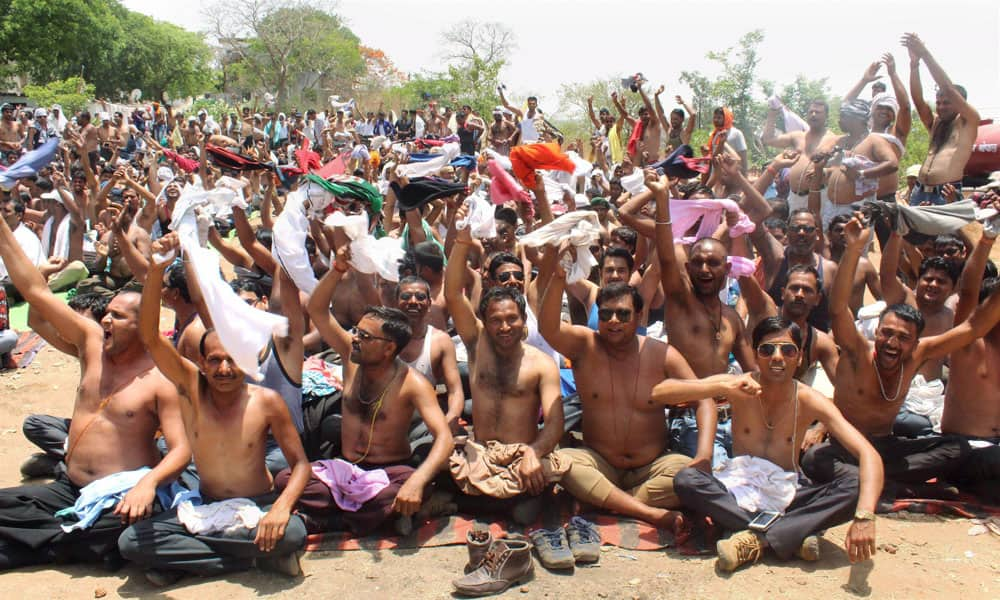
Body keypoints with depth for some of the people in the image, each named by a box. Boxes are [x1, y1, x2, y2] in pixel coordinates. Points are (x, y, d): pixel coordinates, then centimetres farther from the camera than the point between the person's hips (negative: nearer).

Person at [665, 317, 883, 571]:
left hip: (787, 495, 1)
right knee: (685, 480, -30)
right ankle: (793, 534, -29)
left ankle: (756, 539, -30)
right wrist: (723, 388, -31)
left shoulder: (809, 401, -9)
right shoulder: (737, 386, -9)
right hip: (738, 490, 0)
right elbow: (659, 392, -18)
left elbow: (869, 455, -19)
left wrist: (864, 517, -36)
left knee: (855, 485, -24)